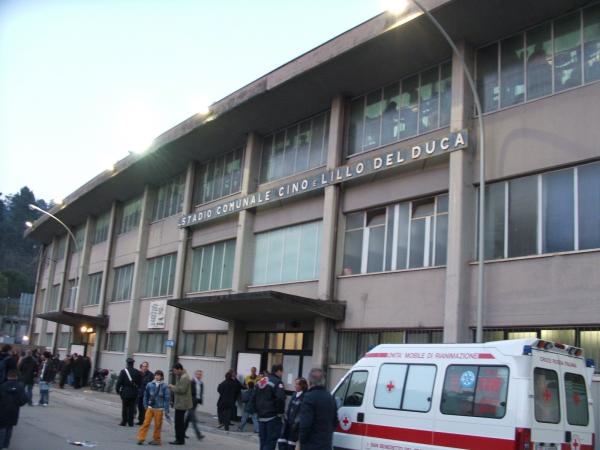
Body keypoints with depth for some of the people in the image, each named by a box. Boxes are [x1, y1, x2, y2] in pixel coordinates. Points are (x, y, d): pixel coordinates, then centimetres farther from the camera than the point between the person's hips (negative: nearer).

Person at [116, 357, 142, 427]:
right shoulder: (137, 372, 2)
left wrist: (118, 390, 3)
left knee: (124, 407, 5)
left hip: (125, 392, -3)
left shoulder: (123, 371, -8)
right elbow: (140, 383, 6)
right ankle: (130, 422, 9)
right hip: (134, 393, 3)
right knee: (132, 407, 8)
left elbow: (119, 382, -9)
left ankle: (124, 422, 5)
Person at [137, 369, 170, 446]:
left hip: (159, 409, -1)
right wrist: (145, 405, 6)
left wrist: (166, 411, -5)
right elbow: (146, 396, 9)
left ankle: (156, 440, 18)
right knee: (146, 423, -3)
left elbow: (166, 399, -4)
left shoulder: (164, 386, -6)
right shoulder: (149, 385, -2)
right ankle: (141, 438, 3)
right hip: (150, 408, 1)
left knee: (157, 425, 5)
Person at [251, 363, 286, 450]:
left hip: (261, 416, 7)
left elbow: (253, 398, 16)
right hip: (273, 417, -7)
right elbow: (280, 398, -23)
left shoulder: (260, 381, 14)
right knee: (270, 442, -4)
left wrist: (256, 411, 16)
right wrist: (280, 412, -11)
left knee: (263, 441, 14)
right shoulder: (277, 382, -11)